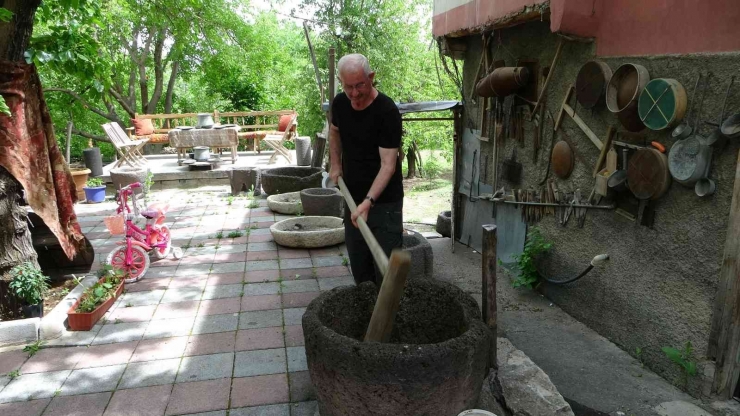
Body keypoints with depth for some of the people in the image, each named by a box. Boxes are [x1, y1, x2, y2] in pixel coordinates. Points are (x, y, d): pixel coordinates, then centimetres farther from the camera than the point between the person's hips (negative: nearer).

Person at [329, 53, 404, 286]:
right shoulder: (339, 103, -1)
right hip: (353, 197, 6)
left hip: (384, 200, -6)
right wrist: (335, 164, 9)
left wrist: (368, 202, -33)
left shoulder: (387, 111, -20)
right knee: (358, 263, 14)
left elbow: (388, 164, -23)